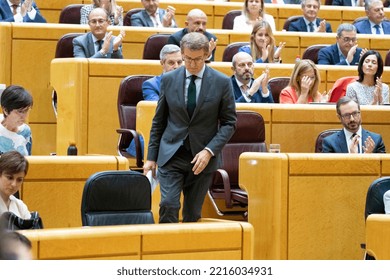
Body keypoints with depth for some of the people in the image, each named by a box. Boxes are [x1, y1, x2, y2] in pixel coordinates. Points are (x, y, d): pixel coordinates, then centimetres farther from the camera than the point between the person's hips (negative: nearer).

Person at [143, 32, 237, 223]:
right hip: (171, 155, 1)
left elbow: (229, 123, 0)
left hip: (202, 157, 0)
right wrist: (151, 157, 6)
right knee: (168, 205, -15)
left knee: (192, 213, 6)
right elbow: (159, 121, 9)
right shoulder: (168, 79, 3)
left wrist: (209, 151, -12)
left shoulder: (222, 82, -2)